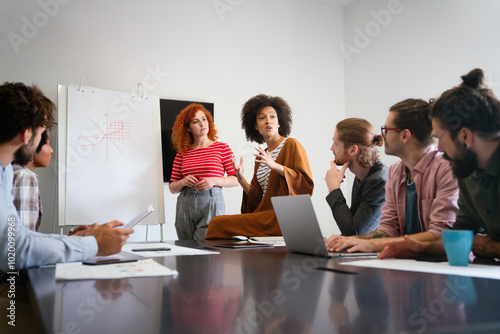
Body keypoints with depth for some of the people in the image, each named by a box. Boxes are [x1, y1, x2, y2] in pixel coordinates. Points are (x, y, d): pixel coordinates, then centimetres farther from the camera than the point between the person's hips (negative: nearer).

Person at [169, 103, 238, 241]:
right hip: (185, 205, 3)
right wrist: (183, 182, -8)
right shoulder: (182, 153, 11)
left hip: (211, 204, -3)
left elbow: (236, 180, 1)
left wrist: (214, 181, -14)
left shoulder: (222, 148, 5)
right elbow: (172, 188, 12)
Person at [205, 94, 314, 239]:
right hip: (264, 214, 7)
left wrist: (276, 166, -21)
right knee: (217, 222, -11)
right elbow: (257, 197, 15)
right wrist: (241, 178, -2)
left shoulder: (292, 145, -1)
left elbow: (307, 182, -12)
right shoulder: (260, 157, 19)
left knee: (219, 224, -19)